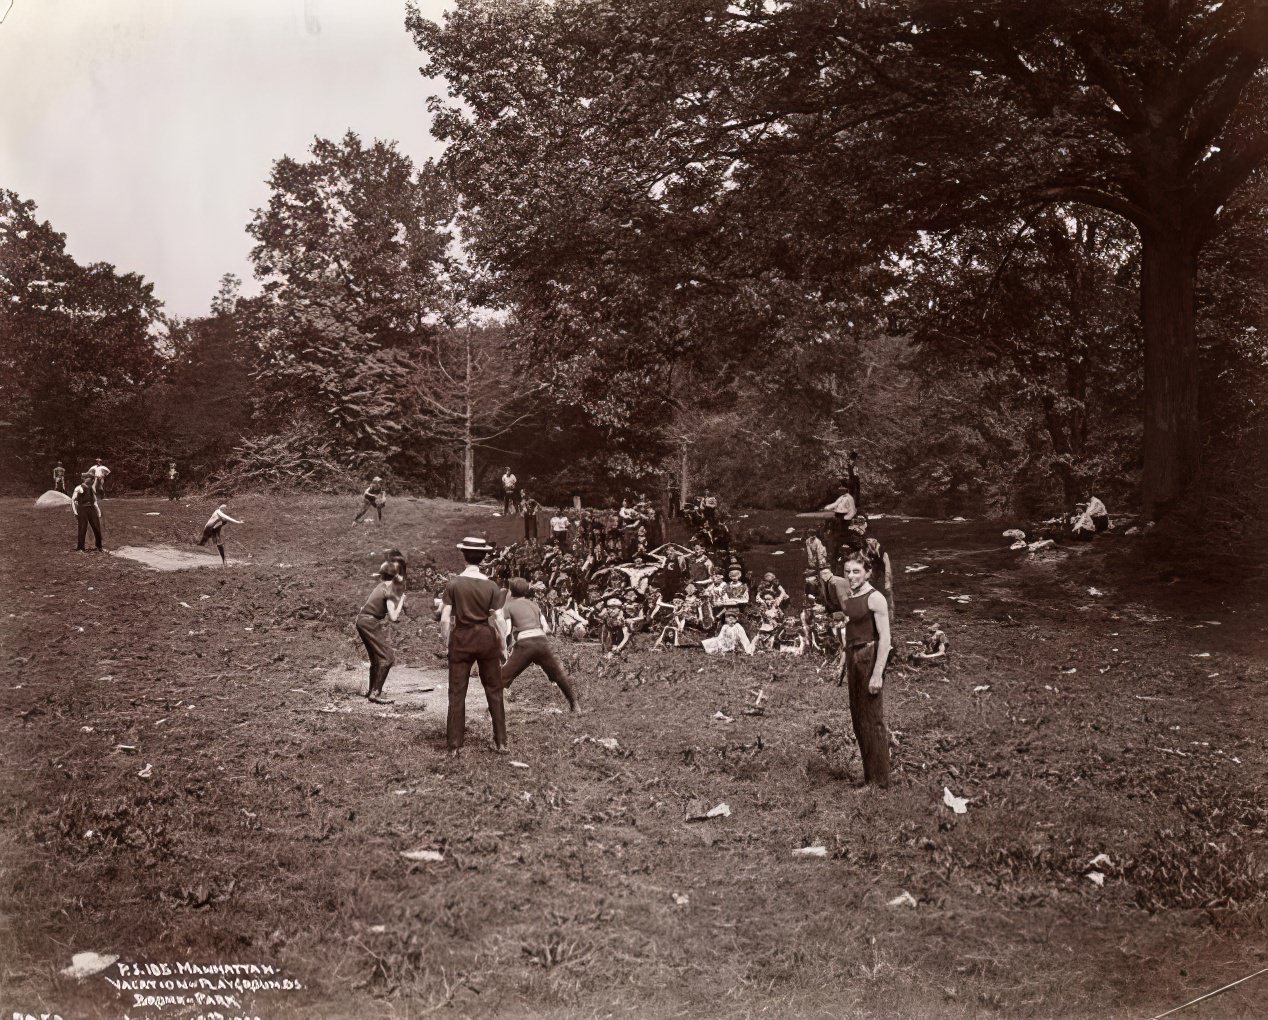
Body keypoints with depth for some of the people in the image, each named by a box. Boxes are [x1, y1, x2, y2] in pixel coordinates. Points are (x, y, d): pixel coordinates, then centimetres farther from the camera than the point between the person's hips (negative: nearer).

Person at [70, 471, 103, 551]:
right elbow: (73, 500, -6)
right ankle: (80, 548, 4)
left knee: (97, 528, 3)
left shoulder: (92, 488, 15)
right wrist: (74, 511, -17)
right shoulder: (79, 488, -2)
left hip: (91, 509, 5)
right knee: (82, 529, -4)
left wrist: (98, 510, 14)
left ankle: (99, 547, 15)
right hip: (82, 509, -5)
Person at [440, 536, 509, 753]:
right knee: (494, 691, 12)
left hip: (461, 638, -1)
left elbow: (445, 618, -8)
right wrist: (503, 646, 4)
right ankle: (501, 742, 15)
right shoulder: (491, 586, -5)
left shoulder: (454, 584, -7)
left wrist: (446, 642, 5)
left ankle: (455, 745, 9)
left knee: (457, 693, 7)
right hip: (487, 638, 1)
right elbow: (499, 619, -6)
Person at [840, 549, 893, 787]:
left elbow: (885, 638, -16)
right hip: (853, 657, 9)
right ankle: (868, 776, 24)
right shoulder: (849, 597, 12)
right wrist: (847, 667, 17)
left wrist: (877, 674, -21)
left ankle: (879, 780, 4)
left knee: (872, 720, -4)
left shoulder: (875, 598, -12)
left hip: (870, 657, -9)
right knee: (858, 720, 13)